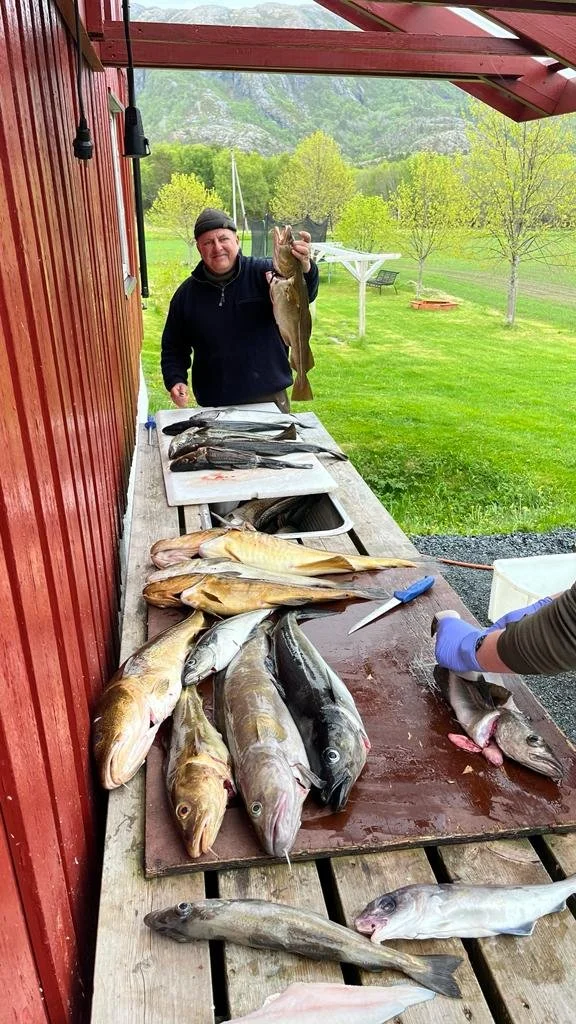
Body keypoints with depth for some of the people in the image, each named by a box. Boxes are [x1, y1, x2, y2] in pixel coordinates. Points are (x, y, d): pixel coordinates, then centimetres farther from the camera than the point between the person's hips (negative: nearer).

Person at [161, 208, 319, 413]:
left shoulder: (263, 273, -4)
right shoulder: (186, 294, 6)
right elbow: (174, 347, 14)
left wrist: (304, 267, -42)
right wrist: (175, 380, -3)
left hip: (268, 398, -1)